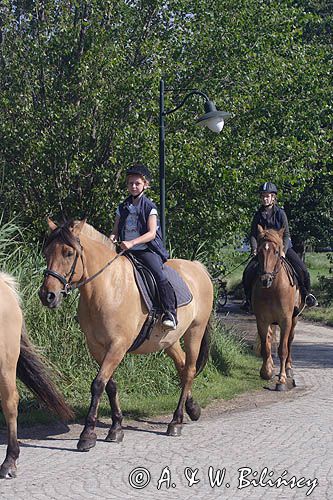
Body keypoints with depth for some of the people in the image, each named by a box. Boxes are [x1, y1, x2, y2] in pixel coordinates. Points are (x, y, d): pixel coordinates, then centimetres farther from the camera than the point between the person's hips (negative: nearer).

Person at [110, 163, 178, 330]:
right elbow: (116, 231, 17)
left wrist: (132, 243, -22)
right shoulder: (123, 207, 15)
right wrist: (111, 239, -8)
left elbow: (151, 233, -9)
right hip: (126, 251, 5)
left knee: (159, 275, -25)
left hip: (147, 249, -5)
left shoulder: (149, 206, 0)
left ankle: (170, 313, -25)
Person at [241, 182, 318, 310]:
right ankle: (249, 299, 6)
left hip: (283, 247, -2)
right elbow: (253, 234, 0)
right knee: (248, 273, -14)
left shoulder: (280, 213, -6)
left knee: (302, 270, -17)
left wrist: (282, 251, -22)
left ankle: (306, 294, 7)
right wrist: (255, 249, -18)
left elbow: (286, 235, -8)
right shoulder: (258, 215, 1)